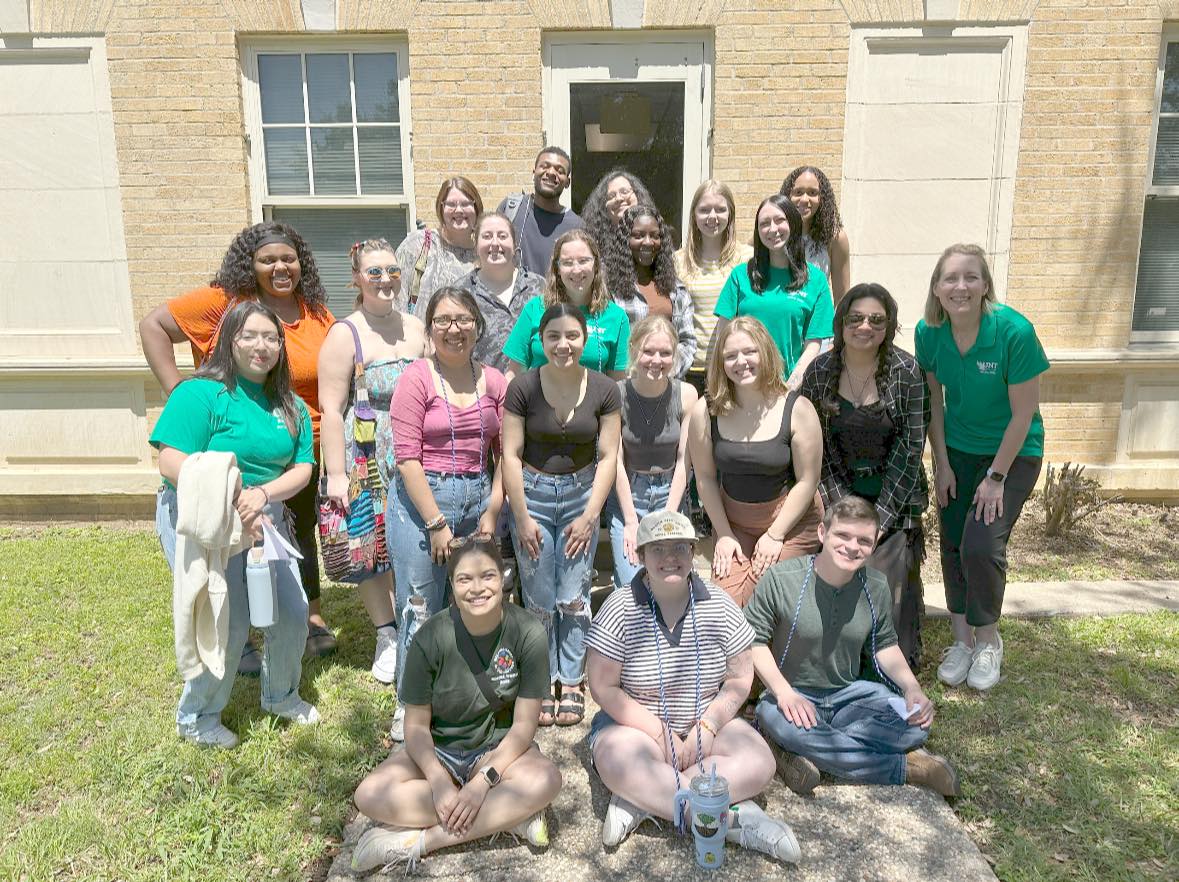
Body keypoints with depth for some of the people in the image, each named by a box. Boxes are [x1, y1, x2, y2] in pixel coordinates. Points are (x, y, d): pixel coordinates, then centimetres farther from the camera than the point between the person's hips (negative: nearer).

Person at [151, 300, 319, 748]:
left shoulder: (291, 406, 7)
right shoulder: (201, 393, -13)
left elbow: (302, 467, 1)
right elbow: (173, 464, -21)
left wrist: (263, 494, -19)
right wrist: (234, 504, -24)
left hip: (266, 519, 6)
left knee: (293, 612, 7)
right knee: (229, 623, -6)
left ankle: (281, 695, 36)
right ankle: (196, 718, 22)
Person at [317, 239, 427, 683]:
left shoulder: (416, 328, 8)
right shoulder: (345, 334, -6)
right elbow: (331, 409, -10)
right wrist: (336, 475, -14)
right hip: (365, 458, -3)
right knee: (370, 544, 5)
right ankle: (387, 636, 23)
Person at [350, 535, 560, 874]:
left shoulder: (528, 633, -20)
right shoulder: (430, 638, -17)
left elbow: (524, 725, -15)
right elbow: (416, 725, -10)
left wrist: (483, 781, -25)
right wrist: (439, 783, -25)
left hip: (499, 749, -1)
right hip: (438, 750, 2)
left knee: (545, 779, -32)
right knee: (370, 795, -25)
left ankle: (418, 840, -20)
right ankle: (511, 814, -19)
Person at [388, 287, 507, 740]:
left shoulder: (493, 380, 6)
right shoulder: (417, 378, -6)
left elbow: (504, 453, 7)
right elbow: (407, 457, -11)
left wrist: (492, 513, -1)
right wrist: (436, 524, -13)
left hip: (478, 500, 4)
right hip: (422, 501, -4)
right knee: (421, 611, 3)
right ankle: (410, 707, 21)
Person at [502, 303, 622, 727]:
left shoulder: (603, 389, -5)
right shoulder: (523, 387, -9)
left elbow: (607, 456, -2)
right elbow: (511, 455, -6)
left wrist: (590, 515, -5)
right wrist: (522, 517, -8)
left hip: (581, 494, 1)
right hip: (533, 494, -1)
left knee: (574, 597, 3)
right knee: (539, 599, 6)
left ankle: (572, 681, 22)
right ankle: (542, 682, 25)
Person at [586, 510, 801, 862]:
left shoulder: (719, 606, -3)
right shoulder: (620, 609, -12)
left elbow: (739, 679, 1)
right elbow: (603, 687, -11)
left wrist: (707, 727, -13)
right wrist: (661, 734, -17)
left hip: (706, 723, 3)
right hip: (636, 724, -2)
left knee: (759, 763, -24)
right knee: (619, 762, -35)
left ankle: (643, 800, -22)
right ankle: (734, 815, -25)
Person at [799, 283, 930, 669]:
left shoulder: (907, 372, -9)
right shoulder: (819, 372, -3)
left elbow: (910, 448, -9)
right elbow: (815, 446, -1)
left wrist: (880, 517, -13)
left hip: (894, 500, -1)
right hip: (840, 498, 2)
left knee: (891, 590, -9)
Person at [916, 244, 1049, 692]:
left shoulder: (1015, 332, -24)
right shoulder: (929, 332, -12)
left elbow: (1023, 414, -17)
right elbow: (934, 400, -1)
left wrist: (996, 477, -14)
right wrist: (942, 465, 0)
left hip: (1013, 452, -4)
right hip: (956, 450, 4)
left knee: (981, 545, -13)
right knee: (952, 545, 5)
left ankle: (988, 638, 13)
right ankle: (962, 639, 23)